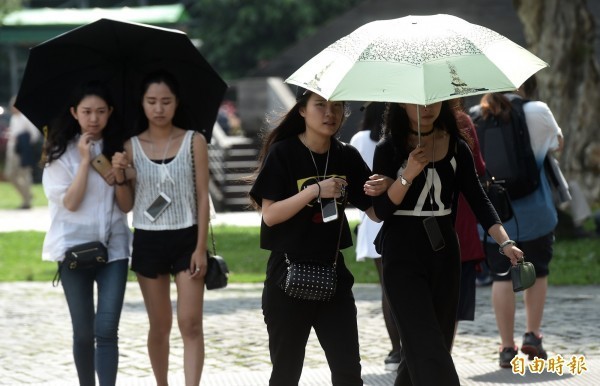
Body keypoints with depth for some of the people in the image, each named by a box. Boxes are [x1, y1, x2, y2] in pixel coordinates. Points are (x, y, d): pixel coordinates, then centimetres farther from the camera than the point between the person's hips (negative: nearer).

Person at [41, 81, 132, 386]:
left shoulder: (117, 149, 7)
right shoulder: (62, 154, -2)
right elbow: (70, 201, -11)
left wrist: (121, 176, -12)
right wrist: (85, 160, -14)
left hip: (113, 247, 1)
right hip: (75, 248, -1)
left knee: (106, 331, -10)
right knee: (83, 333, 5)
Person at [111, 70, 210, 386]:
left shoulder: (194, 142, -2)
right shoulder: (131, 147, 2)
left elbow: (202, 197, -3)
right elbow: (126, 205, 5)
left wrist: (200, 248, -9)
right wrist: (120, 176, -14)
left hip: (186, 240, -2)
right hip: (147, 241, 2)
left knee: (190, 324, -11)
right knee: (159, 326, 10)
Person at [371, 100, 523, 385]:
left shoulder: (456, 147, 4)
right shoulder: (389, 149, -6)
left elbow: (478, 200, 1)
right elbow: (381, 210, -9)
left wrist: (505, 242, -11)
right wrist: (408, 175, -23)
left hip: (445, 253, 4)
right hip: (403, 256, -4)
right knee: (427, 350, -12)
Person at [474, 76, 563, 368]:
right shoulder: (536, 111, -6)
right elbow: (557, 141, 12)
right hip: (533, 211, -1)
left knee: (501, 276, 5)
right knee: (537, 272, 17)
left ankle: (507, 347, 4)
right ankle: (532, 334, 13)